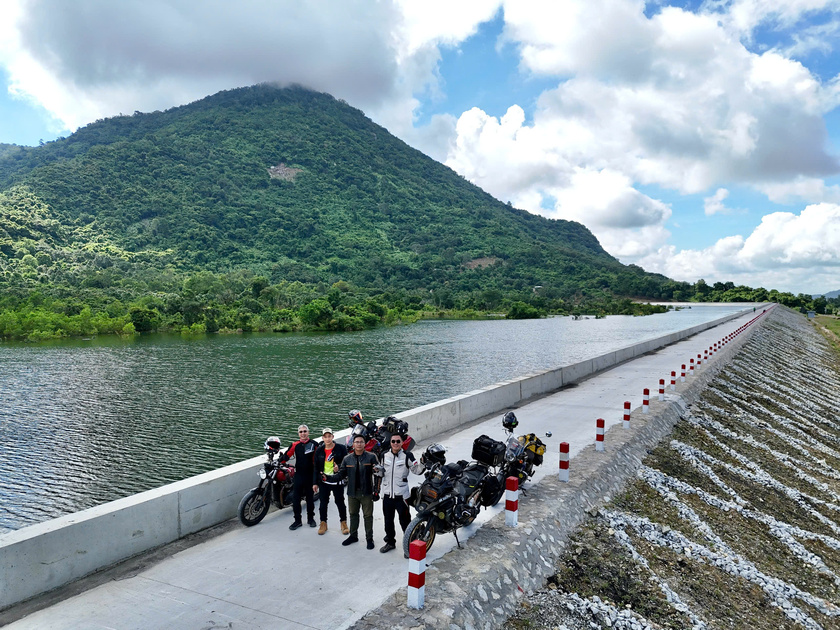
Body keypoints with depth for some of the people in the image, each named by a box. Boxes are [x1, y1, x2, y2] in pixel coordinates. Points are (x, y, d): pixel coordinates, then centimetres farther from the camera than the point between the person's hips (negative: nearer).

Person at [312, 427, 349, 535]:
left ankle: (344, 523, 23)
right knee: (323, 502, 10)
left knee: (340, 502, 7)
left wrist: (339, 467, -21)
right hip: (323, 481, 3)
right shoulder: (319, 451, 4)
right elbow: (316, 468, 9)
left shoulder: (341, 448, -6)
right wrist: (315, 482, 7)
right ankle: (323, 523, 25)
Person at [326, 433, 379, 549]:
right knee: (353, 514, 17)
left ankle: (369, 538, 18)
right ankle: (353, 536, 33)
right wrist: (328, 478, -8)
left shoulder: (371, 457, -4)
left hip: (366, 492, -3)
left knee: (368, 516, 5)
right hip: (352, 492, 3)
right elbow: (341, 475, 5)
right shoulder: (347, 459, 5)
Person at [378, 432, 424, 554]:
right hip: (387, 493, 5)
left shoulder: (407, 455, -7)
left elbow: (417, 470, -12)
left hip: (401, 494, -5)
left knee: (405, 521, -1)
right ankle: (390, 542, 35)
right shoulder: (384, 455, 7)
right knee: (388, 520, 18)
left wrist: (423, 463, -29)